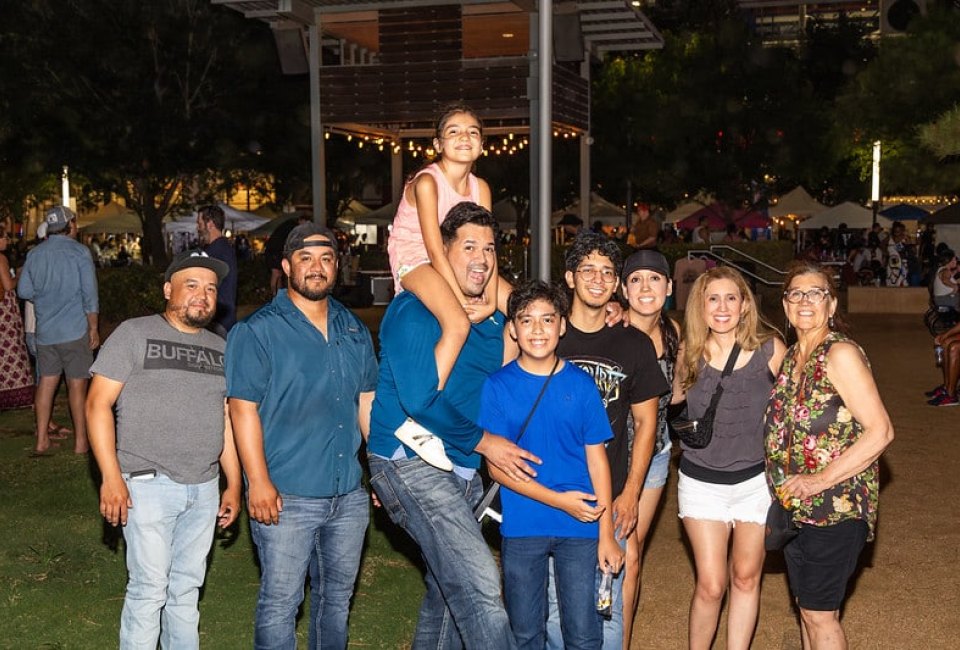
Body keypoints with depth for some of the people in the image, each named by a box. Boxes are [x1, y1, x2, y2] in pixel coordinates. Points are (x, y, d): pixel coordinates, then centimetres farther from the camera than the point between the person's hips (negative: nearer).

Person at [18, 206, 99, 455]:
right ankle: (81, 441, 7)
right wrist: (94, 327, -4)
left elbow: (24, 291, 7)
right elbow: (90, 294, -11)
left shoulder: (35, 254, 5)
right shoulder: (79, 252, -9)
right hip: (75, 330, -4)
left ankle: (42, 439, 14)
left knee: (46, 382, 10)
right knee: (77, 384, 2)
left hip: (45, 330, 5)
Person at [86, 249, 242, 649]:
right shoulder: (134, 334, -3)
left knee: (187, 588, 13)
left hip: (204, 489, 5)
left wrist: (234, 484, 13)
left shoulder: (219, 349, 13)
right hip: (148, 485, -5)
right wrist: (111, 477, -15)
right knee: (149, 589, -3)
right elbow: (98, 403, -8)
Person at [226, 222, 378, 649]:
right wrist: (258, 482, -17)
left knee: (336, 596, 17)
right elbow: (243, 409, -11)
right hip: (286, 498, -5)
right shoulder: (258, 332, -7)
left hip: (349, 496, 6)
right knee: (280, 603, 2)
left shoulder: (354, 330, 10)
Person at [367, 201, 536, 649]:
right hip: (412, 463, -8)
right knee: (479, 587, -19)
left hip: (462, 469, 9)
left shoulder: (493, 318, 12)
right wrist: (483, 442, -12)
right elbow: (420, 401, -18)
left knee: (449, 591, 16)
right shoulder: (415, 311, -11)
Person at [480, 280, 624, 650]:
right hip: (521, 527, 0)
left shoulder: (581, 385, 0)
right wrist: (557, 499, -14)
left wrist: (607, 533, -3)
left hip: (580, 527, 0)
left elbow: (596, 458, 1)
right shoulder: (498, 386, -3)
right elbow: (496, 466, -5)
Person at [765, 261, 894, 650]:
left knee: (818, 612, 0)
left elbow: (880, 432, -19)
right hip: (796, 505, 8)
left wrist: (821, 480, -21)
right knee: (807, 606, 16)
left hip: (836, 504, -7)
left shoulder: (840, 354, -15)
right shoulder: (792, 356, 9)